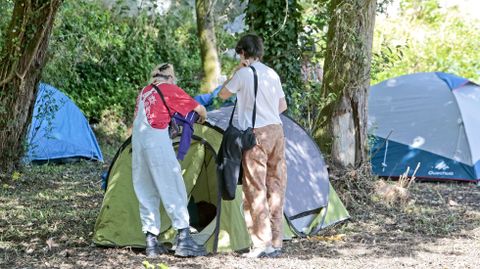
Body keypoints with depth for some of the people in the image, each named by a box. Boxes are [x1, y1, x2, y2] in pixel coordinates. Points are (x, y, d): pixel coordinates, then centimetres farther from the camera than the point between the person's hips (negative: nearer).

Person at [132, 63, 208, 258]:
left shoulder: (144, 92, 20)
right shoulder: (171, 90, 3)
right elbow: (200, 109, 9)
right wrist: (202, 118, 32)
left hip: (137, 141, 7)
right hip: (157, 141, -7)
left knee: (146, 194, 9)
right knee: (173, 190, -4)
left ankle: (151, 243, 8)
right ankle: (183, 240, -8)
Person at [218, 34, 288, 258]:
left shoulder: (243, 74, -7)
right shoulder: (272, 74, 12)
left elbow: (223, 95, 7)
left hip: (256, 134, -7)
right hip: (277, 131, 7)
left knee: (256, 190, -4)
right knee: (275, 187, 8)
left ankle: (262, 244, -6)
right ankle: (276, 243, 11)